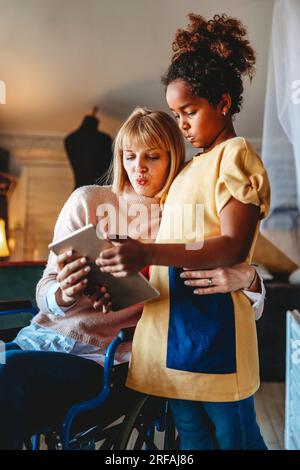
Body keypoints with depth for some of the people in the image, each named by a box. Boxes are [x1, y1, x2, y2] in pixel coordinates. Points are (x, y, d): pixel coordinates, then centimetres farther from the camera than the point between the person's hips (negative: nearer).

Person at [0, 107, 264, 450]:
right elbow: (45, 291, 5)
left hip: (105, 359, -2)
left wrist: (245, 278, -20)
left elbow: (253, 309, 5)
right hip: (43, 336, 3)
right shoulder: (89, 201, 6)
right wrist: (64, 295, -21)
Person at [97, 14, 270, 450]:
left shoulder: (235, 154, -5)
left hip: (213, 320, -8)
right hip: (173, 322, 8)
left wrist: (148, 253, -26)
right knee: (193, 439, 17)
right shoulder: (192, 167, 19)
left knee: (235, 437, 7)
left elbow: (234, 248, -17)